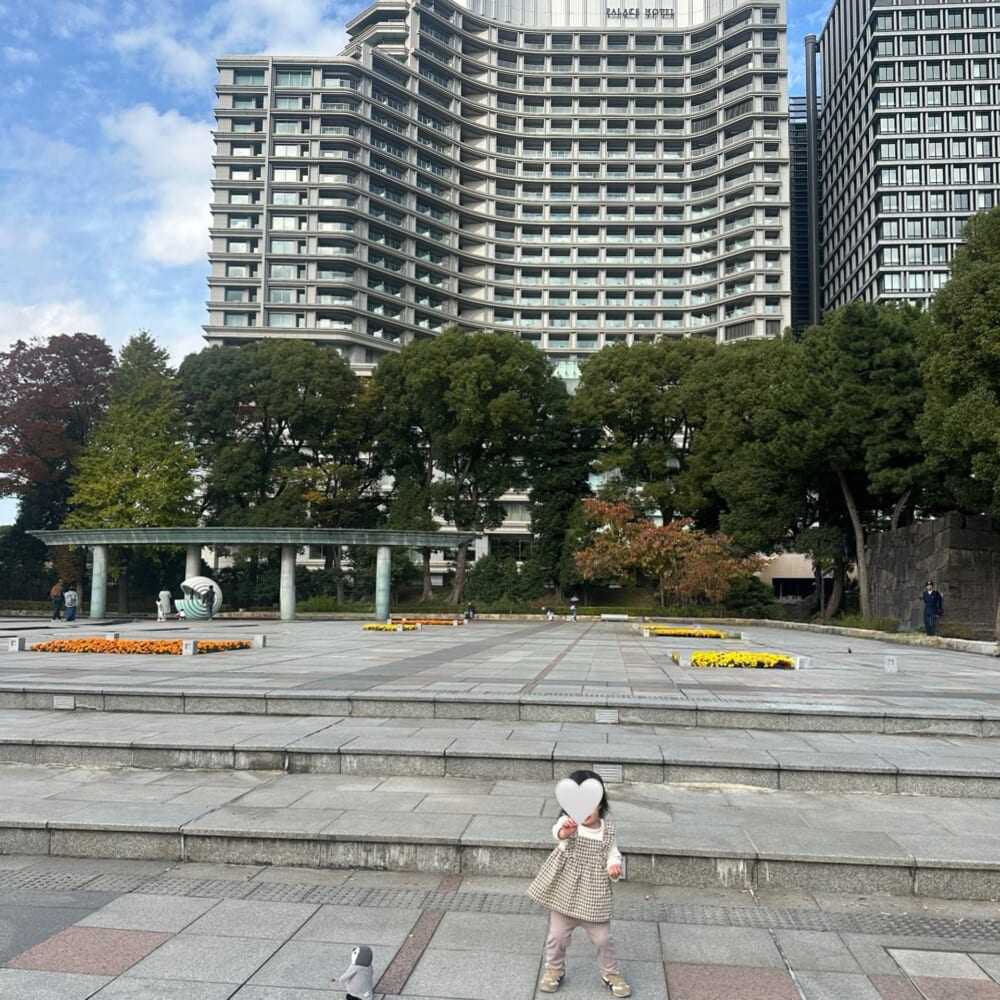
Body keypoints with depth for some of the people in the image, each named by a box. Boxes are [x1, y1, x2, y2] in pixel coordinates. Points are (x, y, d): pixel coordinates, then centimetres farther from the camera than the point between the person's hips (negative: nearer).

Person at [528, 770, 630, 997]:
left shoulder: (607, 831, -4)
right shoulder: (568, 822, -15)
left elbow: (612, 853, 6)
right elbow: (559, 832, -38)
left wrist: (614, 867, -19)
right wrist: (565, 831, -64)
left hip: (594, 897, 1)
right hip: (565, 893, -1)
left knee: (602, 938, 9)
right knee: (557, 935, 12)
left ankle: (610, 974, 33)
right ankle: (554, 969, 36)